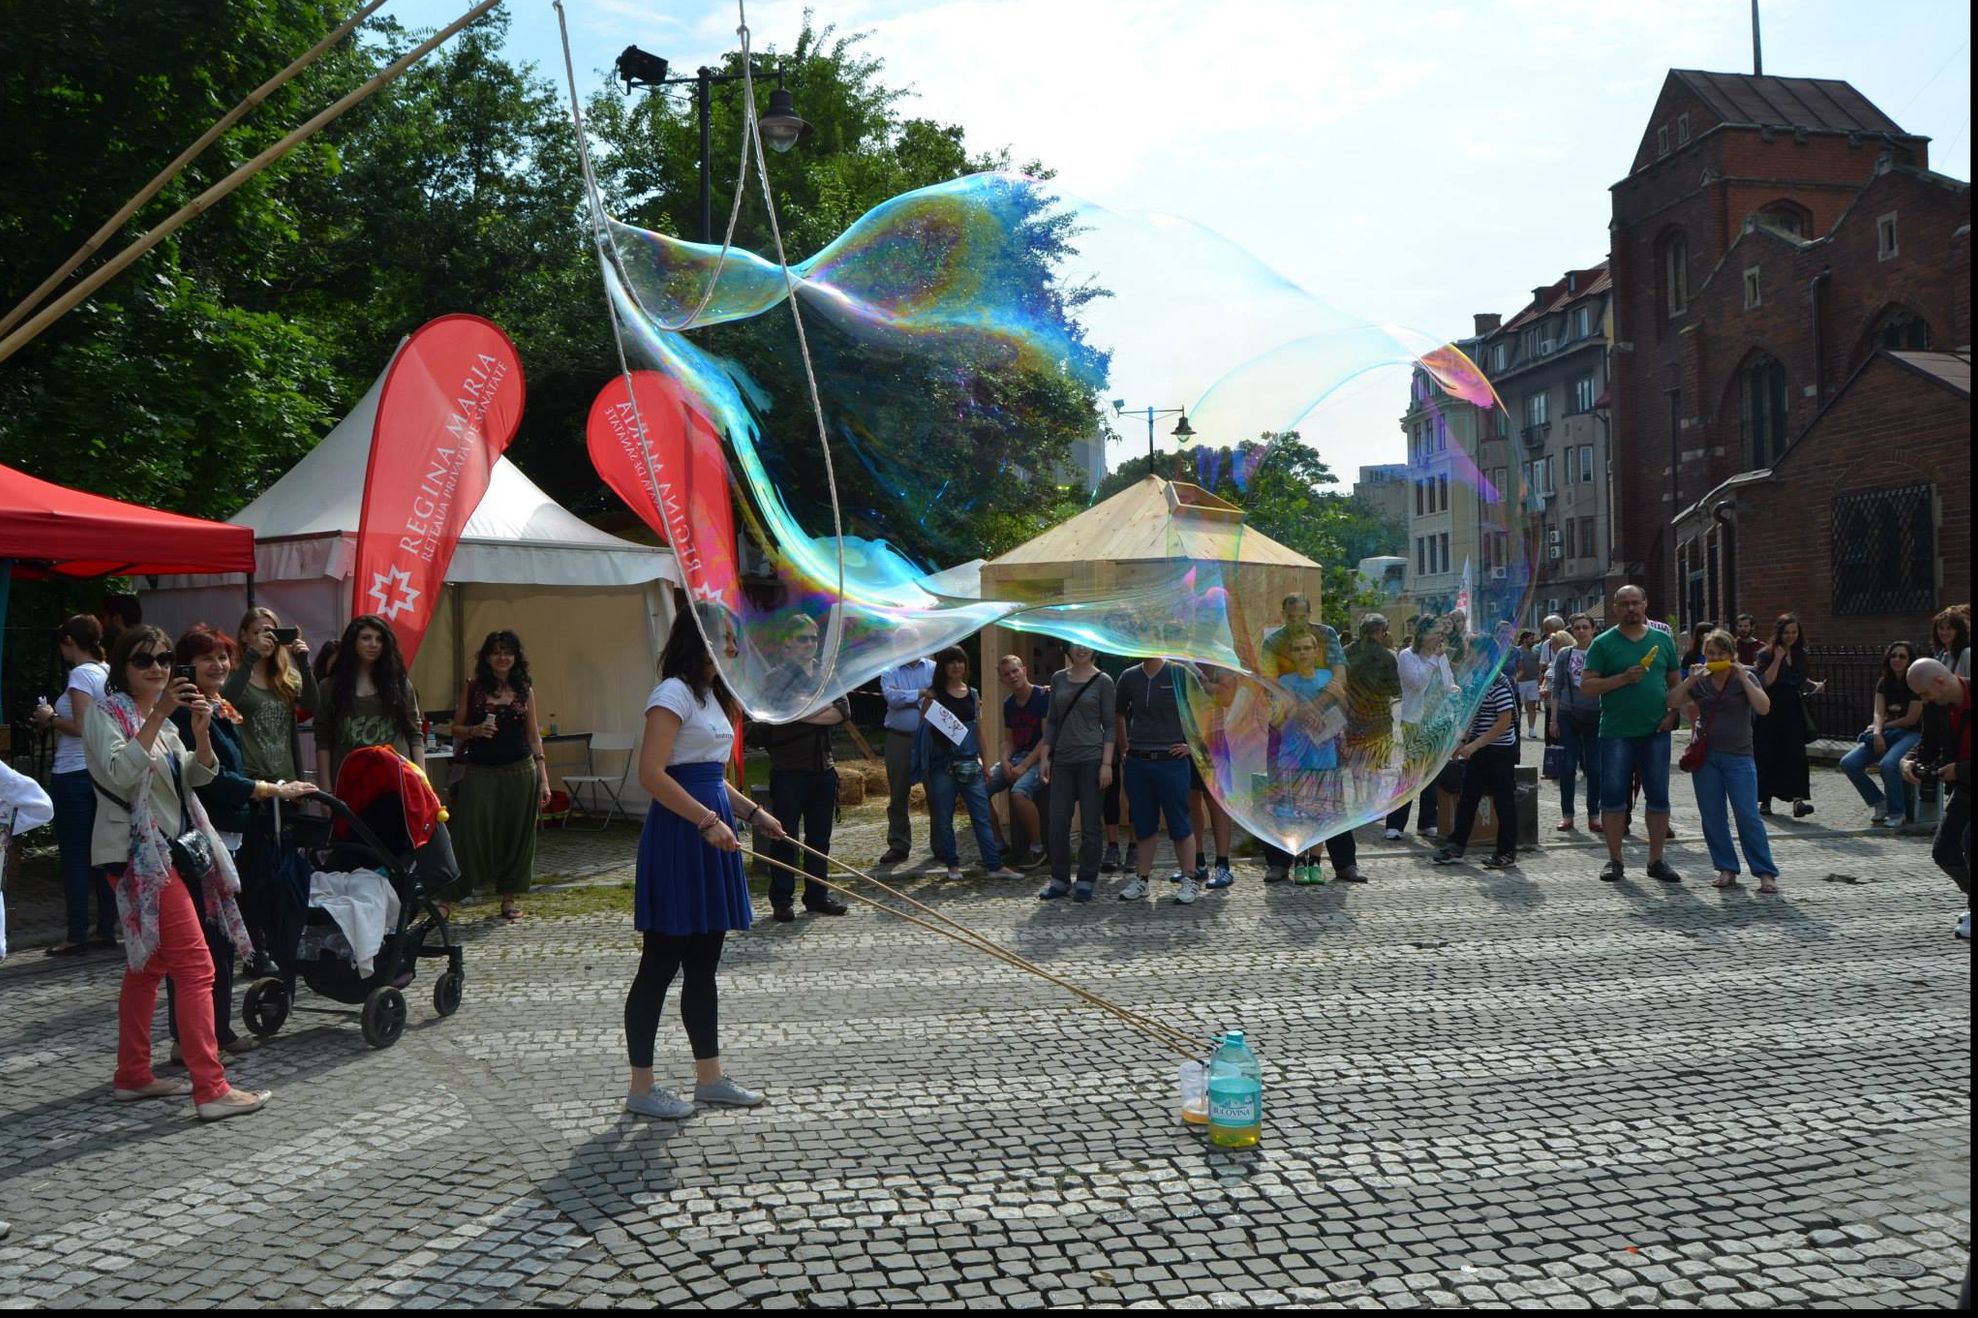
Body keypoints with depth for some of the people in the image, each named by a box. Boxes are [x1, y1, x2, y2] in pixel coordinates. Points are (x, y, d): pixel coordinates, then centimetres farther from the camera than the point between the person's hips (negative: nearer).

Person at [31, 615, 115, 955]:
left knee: (74, 858, -2)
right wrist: (56, 718, 15)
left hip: (74, 775, -8)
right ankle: (107, 929, 15)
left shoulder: (81, 674, -12)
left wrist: (50, 718, -3)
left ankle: (77, 937, 1)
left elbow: (81, 727, -18)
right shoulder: (107, 673, 10)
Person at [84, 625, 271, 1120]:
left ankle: (133, 1076, 23)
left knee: (148, 965, 14)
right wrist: (158, 716, -29)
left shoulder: (159, 719, 16)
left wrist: (202, 730, -9)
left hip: (167, 851, 9)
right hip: (140, 853, -9)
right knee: (195, 968, -13)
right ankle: (211, 1090, -14)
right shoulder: (106, 713, -8)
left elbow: (197, 777, 8)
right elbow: (119, 774, -24)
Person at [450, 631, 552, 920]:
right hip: (479, 773, -2)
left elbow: (534, 735, 9)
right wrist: (475, 730, -15)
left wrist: (543, 779, 4)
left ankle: (510, 896, 17)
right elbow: (456, 729, 8)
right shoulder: (472, 689, 4)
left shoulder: (525, 690, 8)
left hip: (519, 772, 2)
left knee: (517, 832, 5)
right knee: (471, 831, -6)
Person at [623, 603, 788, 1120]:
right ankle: (641, 1088, 7)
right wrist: (708, 820, -23)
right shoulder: (673, 694, -11)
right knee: (661, 962, -2)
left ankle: (709, 1076, 22)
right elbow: (652, 775, -20)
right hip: (678, 835, -10)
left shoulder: (711, 695, 19)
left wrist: (752, 812, 16)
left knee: (703, 963, 14)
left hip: (711, 829, 10)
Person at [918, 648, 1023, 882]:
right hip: (943, 763, -3)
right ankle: (952, 864, 15)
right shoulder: (934, 694, 1)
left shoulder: (972, 694, 12)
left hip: (969, 763, 3)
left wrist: (984, 760, 16)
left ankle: (995, 865, -1)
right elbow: (924, 726, -2)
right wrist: (926, 703, -19)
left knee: (982, 815, -1)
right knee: (943, 816, 3)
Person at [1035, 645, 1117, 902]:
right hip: (1063, 760, 4)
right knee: (1057, 824, 2)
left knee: (1090, 825, 0)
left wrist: (1107, 764, -10)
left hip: (1091, 759, -4)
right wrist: (1044, 757, 9)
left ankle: (1086, 882, 10)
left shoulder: (1103, 682, 0)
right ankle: (1060, 880, 14)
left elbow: (1109, 726, -2)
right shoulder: (1058, 679, 11)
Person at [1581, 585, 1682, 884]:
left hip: (1656, 732, 3)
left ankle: (1656, 860, 15)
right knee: (1613, 795, -1)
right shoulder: (1603, 643, 1)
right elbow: (1586, 685, -4)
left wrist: (1672, 714, -1)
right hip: (1616, 732, -2)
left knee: (1658, 796, 5)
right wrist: (1623, 679, -16)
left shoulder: (1663, 640, 10)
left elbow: (1675, 682, 15)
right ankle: (1615, 860, 9)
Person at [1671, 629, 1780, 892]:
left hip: (1738, 757, -3)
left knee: (1748, 816, -8)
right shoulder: (1700, 681, 7)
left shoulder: (1745, 678, 0)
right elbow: (1673, 703, 0)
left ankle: (1766, 873, -1)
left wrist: (1742, 676, -16)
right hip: (1705, 756, 3)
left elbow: (1763, 707, -14)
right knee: (1712, 818, 5)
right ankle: (1726, 869, 15)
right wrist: (1691, 679, -10)